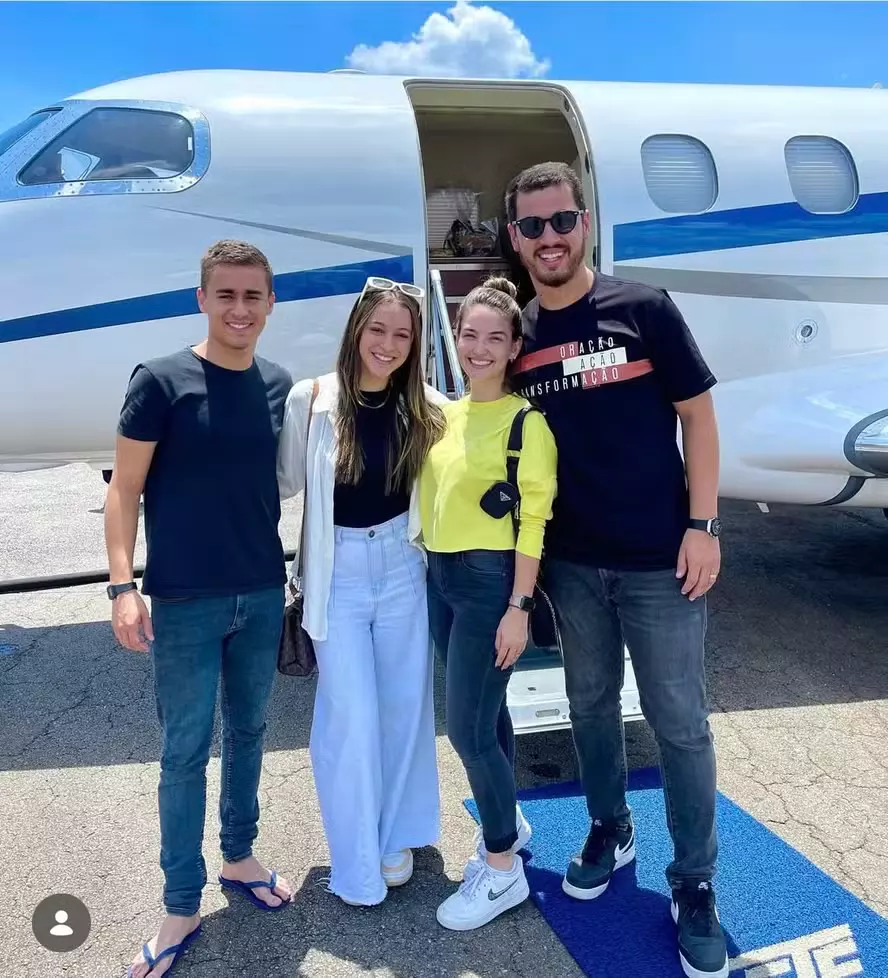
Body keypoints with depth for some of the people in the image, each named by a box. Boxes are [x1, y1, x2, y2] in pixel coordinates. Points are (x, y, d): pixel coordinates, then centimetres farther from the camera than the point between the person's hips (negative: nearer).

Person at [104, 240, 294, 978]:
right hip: (184, 602, -4)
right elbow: (124, 490, -8)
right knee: (186, 751, 6)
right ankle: (181, 906, 22)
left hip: (263, 595, 4)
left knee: (249, 732, 17)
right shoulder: (160, 381, -9)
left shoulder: (281, 387, 4)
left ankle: (239, 858, 38)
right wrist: (123, 586, -15)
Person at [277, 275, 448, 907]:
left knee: (405, 705, 13)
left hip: (402, 564, 3)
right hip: (338, 571, -2)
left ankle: (397, 837, 35)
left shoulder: (425, 408, -3)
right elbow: (284, 481, -3)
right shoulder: (312, 400, -10)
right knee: (351, 716, 2)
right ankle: (356, 863, 23)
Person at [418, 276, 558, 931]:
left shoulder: (525, 420, -11)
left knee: (467, 727, -3)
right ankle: (508, 824, 39)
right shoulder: (446, 414, 10)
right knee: (486, 714, 19)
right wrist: (435, 567, 11)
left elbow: (534, 518, -14)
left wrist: (519, 607, -17)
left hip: (491, 580, -7)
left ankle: (505, 871, 16)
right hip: (441, 576, 7)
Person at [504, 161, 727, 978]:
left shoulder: (646, 309, -6)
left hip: (659, 558, -3)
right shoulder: (517, 336, 3)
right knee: (591, 704, 17)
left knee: (680, 722, 5)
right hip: (571, 563, 3)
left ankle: (695, 886, 24)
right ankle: (610, 832, 40)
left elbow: (697, 416, -3)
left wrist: (702, 525, -9)